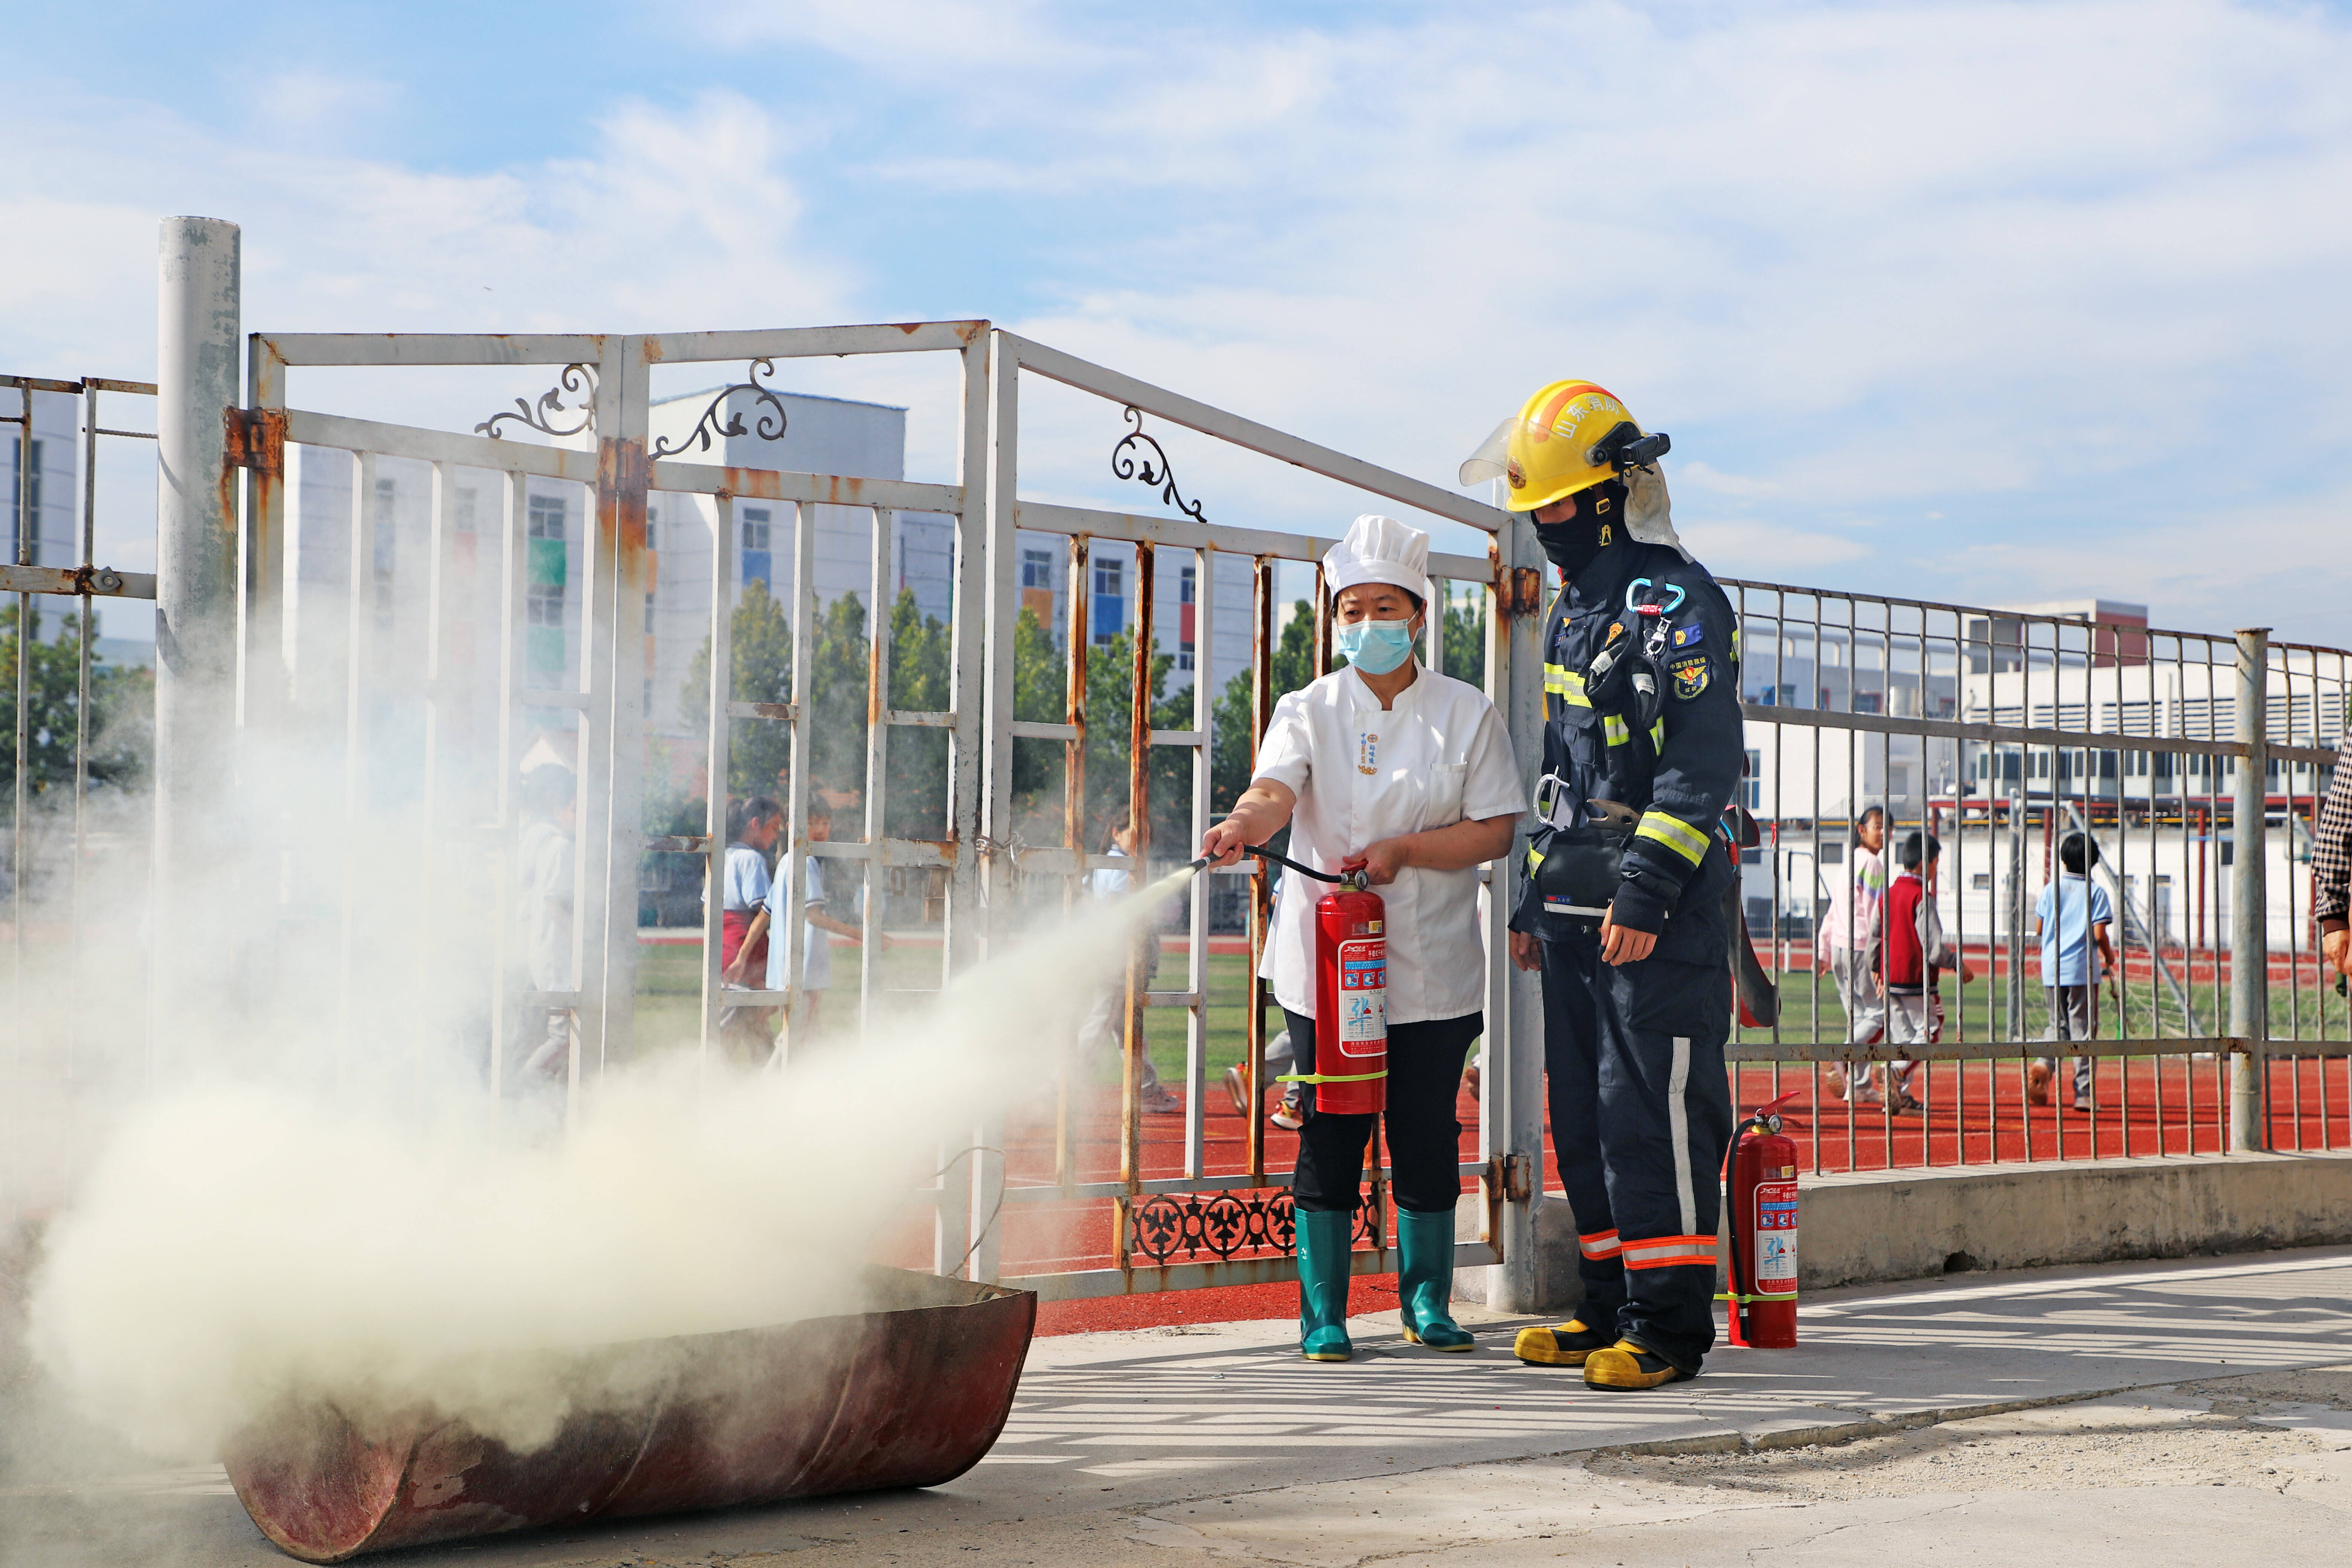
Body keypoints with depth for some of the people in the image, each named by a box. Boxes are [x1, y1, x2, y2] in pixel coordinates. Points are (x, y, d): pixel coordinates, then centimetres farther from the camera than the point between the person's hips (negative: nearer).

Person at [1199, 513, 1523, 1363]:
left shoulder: (1467, 713, 5)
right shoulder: (1309, 710, 3)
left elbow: (1495, 830, 0)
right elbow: (1275, 789, -16)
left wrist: (1401, 852, -14)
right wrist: (1242, 824, -39)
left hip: (1431, 966, 1)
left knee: (1427, 1134, 4)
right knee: (1330, 1135, -2)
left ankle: (1427, 1300, 22)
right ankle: (1322, 1313, 9)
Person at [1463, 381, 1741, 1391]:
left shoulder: (1679, 604, -9)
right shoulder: (1574, 615, 20)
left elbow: (1703, 764, -16)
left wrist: (1647, 889, -22)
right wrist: (1536, 897, 22)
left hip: (1661, 914, -9)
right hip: (1577, 907, 9)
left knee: (1650, 1111, -9)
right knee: (1583, 1114, 10)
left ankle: (1672, 1325, -4)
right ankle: (1612, 1308, 19)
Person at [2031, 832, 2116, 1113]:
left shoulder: (2051, 889, 5)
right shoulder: (2095, 892, -5)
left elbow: (2039, 930, 8)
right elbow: (2099, 934, -10)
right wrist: (2109, 955, 9)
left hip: (2051, 970, 3)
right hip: (2082, 970, -3)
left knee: (2058, 1025, 17)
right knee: (2084, 1030, 4)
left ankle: (2044, 1065, -11)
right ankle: (2083, 1093, 2)